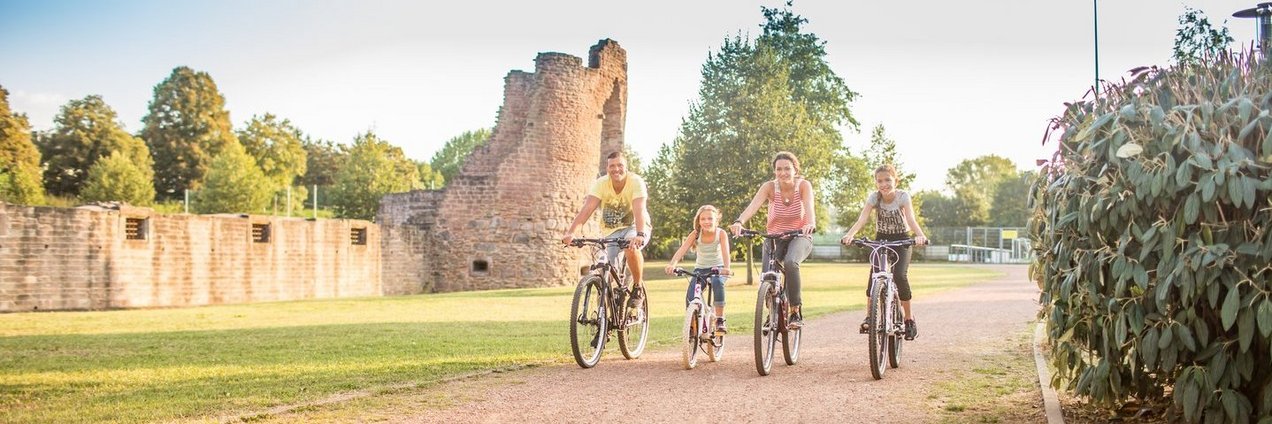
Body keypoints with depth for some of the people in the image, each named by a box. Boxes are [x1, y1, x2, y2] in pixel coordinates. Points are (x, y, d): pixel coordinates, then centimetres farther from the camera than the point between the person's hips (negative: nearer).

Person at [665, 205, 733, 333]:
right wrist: (672, 264, -43)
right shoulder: (696, 234, -11)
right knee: (690, 296, -20)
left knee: (717, 282, -36)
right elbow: (682, 249, -24)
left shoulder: (721, 233, -14)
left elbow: (725, 251, -29)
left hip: (717, 268, -2)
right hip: (700, 268, 2)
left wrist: (726, 268, -50)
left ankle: (720, 319, -23)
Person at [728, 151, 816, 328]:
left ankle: (796, 311, -20)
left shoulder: (803, 185, -15)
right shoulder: (770, 187, -14)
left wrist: (810, 224, -56)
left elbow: (809, 206, -33)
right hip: (774, 238, 2)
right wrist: (739, 222, -51)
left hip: (799, 237, -2)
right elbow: (753, 205, -30)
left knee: (790, 262, -34)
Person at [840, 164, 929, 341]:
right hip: (881, 239, 2)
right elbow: (862, 219, -27)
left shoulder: (903, 196, -18)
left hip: (901, 240, -2)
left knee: (899, 275, -22)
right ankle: (869, 316, -12)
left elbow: (911, 219, -32)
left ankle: (909, 318, -5)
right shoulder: (874, 197, -13)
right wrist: (849, 235, -46)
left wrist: (920, 235, -53)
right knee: (874, 272, -21)